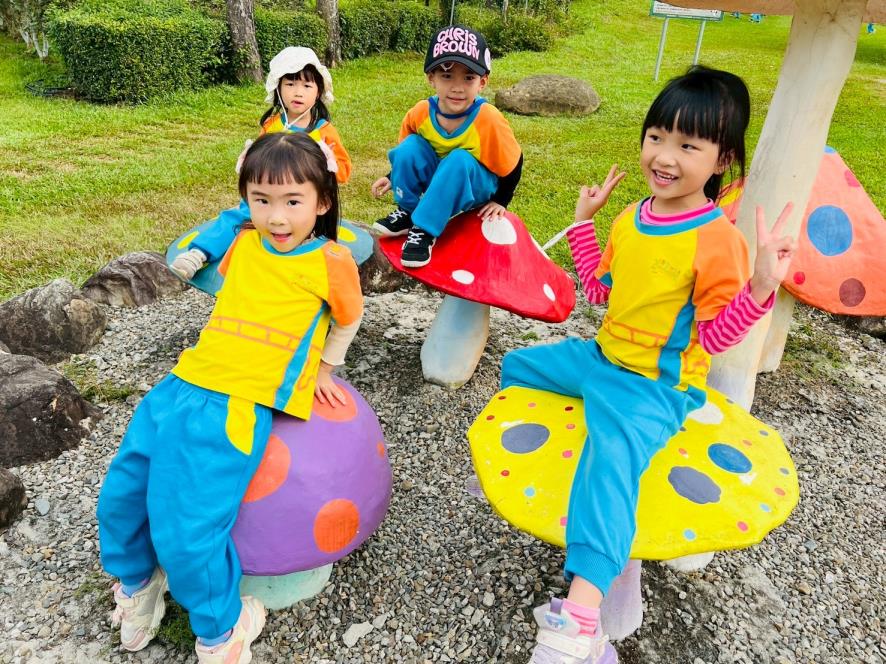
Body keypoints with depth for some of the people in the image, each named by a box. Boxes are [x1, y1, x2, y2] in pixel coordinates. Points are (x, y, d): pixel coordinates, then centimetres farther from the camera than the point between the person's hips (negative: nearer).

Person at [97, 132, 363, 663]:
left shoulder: (331, 261, -6)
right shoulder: (244, 244, 9)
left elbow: (349, 319, 9)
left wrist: (323, 367, 18)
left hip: (240, 405, -6)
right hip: (186, 382, 7)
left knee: (185, 530, -14)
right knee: (119, 495, 10)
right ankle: (136, 581, 40)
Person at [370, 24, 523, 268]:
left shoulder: (489, 120, -27)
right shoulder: (420, 113, -17)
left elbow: (513, 163, -12)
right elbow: (407, 155, 6)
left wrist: (500, 202, -7)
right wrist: (394, 178, -1)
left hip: (475, 186, -3)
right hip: (434, 181, 3)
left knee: (459, 160, -35)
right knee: (411, 146, -21)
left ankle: (426, 229, -28)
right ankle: (407, 211, -7)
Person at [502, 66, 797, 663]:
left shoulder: (718, 240, -18)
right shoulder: (630, 219, 4)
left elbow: (713, 336, -17)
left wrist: (760, 288, -32)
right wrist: (584, 220, 14)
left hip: (657, 385, -8)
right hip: (601, 357, 8)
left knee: (613, 452, -35)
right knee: (516, 365, 19)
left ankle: (581, 613, -39)